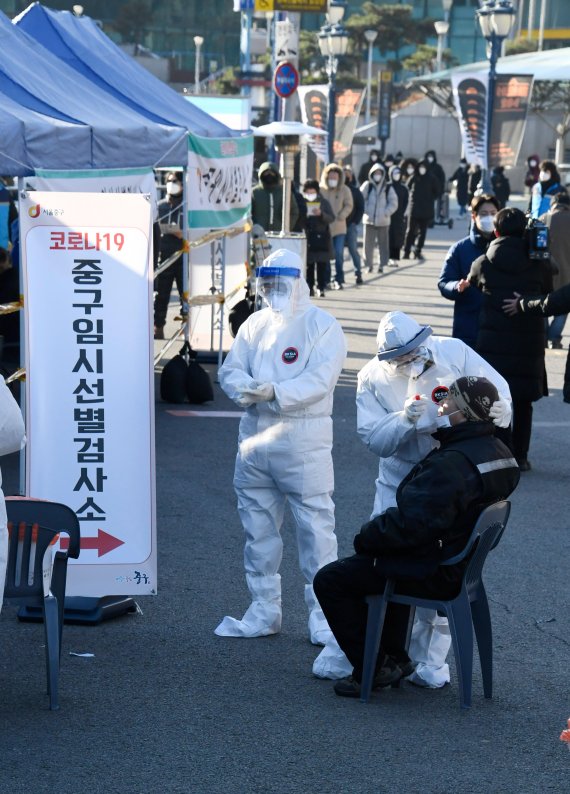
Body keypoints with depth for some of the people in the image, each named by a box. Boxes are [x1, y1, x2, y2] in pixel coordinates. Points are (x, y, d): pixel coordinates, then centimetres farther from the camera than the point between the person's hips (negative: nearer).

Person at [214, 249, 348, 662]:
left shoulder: (323, 327, -4)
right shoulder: (255, 324, 14)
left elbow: (318, 380, -16)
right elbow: (230, 368, 7)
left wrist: (274, 392, -30)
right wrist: (244, 388, -16)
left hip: (304, 444, -6)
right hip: (254, 438, 6)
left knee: (316, 528, -5)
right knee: (258, 529, 12)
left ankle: (323, 615, 2)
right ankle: (264, 611, 22)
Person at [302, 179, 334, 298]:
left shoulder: (324, 203, 5)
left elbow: (331, 218, -2)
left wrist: (321, 214, -19)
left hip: (321, 238, 0)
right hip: (307, 238, 0)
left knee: (322, 265, -3)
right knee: (308, 264, 2)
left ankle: (321, 287, 0)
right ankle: (309, 287, 7)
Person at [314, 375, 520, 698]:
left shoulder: (449, 465, -29)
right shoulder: (500, 453, 2)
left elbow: (410, 524, -29)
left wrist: (365, 538, -12)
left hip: (434, 574, -10)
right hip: (465, 566, 10)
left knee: (329, 581, 0)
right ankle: (394, 656, 33)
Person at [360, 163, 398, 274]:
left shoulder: (388, 187, 2)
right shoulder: (367, 186, 2)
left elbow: (393, 203, 1)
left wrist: (386, 213, -12)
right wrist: (365, 211, -9)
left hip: (383, 221, 0)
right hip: (369, 220, 0)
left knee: (383, 243, 4)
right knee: (368, 243, 1)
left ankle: (382, 265, 13)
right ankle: (369, 264, 11)